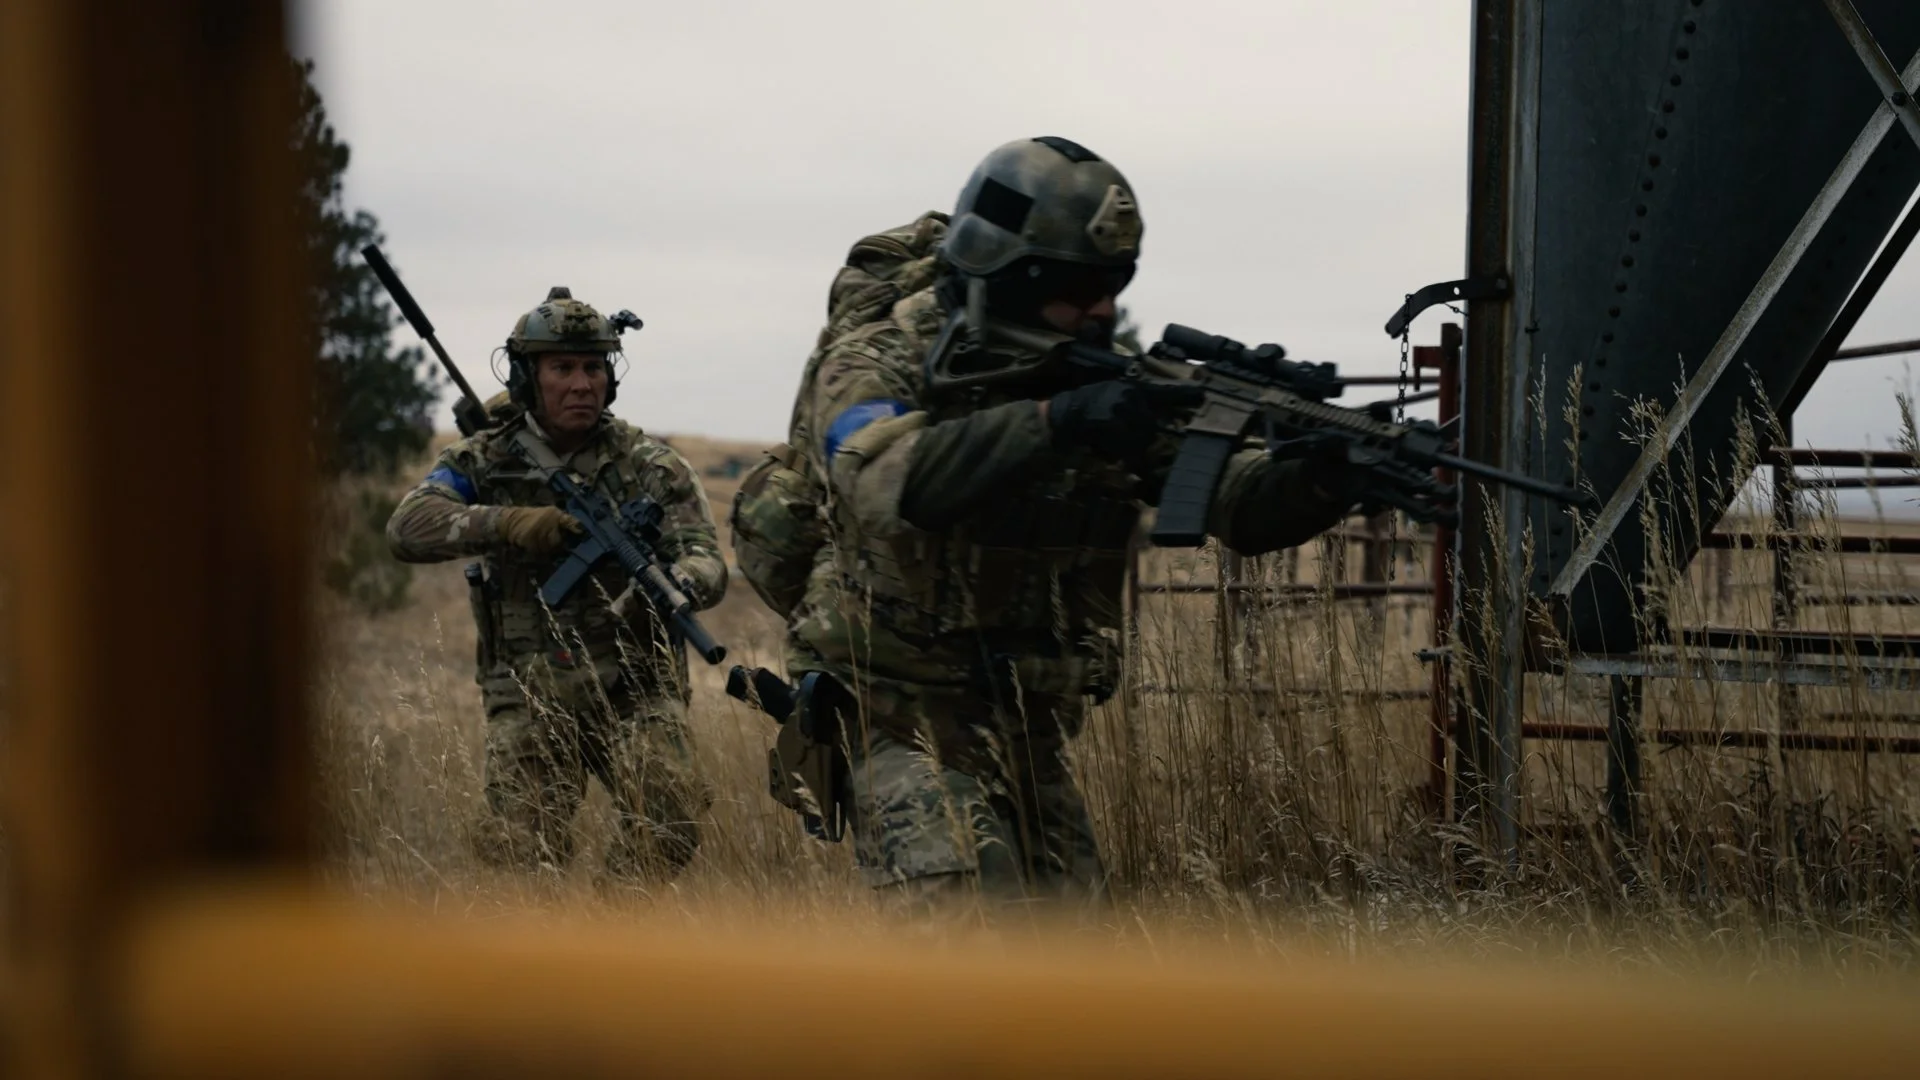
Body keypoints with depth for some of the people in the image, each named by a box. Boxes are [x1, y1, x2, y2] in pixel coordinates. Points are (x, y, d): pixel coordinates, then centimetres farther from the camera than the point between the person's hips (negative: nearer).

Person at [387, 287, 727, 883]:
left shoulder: (650, 465, 1)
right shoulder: (484, 460, 5)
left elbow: (706, 560, -9)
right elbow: (408, 527, -11)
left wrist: (673, 583, -34)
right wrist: (506, 521, -28)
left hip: (633, 690, 0)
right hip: (530, 695, 1)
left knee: (668, 816, -24)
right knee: (520, 851, -15)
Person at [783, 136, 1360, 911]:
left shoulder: (1107, 382, 2)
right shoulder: (878, 364, -12)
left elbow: (1239, 504, -5)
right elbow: (889, 481, -35)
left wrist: (1322, 481, -27)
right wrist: (1054, 422, -44)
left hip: (1027, 728, 6)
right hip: (900, 720, -6)